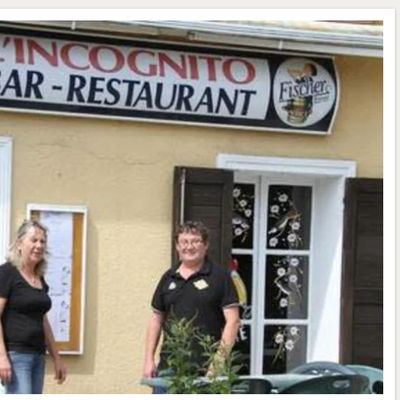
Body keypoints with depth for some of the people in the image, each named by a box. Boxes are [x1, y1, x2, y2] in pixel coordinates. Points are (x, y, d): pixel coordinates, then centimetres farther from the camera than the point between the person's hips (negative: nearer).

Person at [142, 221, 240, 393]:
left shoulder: (220, 277, -1)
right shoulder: (168, 278, 13)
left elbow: (233, 321, -6)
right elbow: (156, 320, 18)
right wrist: (149, 359, 10)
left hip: (205, 368, -4)